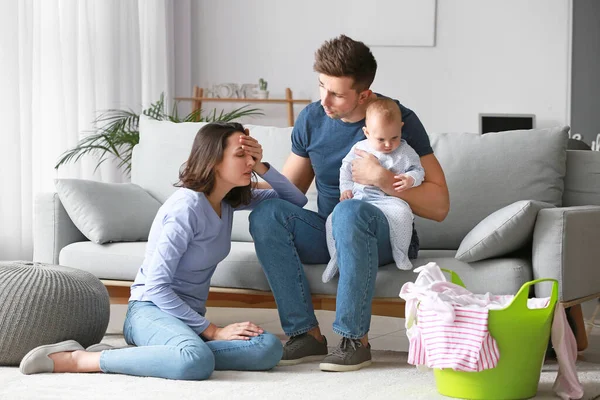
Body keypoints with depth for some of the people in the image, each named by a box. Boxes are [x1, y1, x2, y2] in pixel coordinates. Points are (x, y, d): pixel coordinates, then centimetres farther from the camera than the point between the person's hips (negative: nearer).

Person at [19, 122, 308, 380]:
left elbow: (296, 201, 19)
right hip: (151, 309, -8)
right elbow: (155, 285, -18)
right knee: (197, 361, -43)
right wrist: (211, 331, -16)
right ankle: (74, 359, -25)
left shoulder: (228, 199, 9)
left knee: (269, 349, -23)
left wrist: (261, 167, 1)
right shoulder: (187, 206, -16)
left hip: (187, 316, 8)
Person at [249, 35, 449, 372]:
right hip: (330, 234, 5)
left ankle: (355, 340, -29)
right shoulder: (312, 119, 2)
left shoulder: (401, 120, -11)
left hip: (385, 238, -4)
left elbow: (439, 206, -13)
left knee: (349, 211, -39)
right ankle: (305, 334, -24)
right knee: (266, 213, -24)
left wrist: (382, 179, -25)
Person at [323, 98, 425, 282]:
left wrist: (410, 179, -16)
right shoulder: (359, 148, 11)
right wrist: (346, 188, 9)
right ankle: (336, 258, 0)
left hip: (386, 199, -3)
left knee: (402, 213, -35)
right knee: (333, 219, -16)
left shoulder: (406, 152, 5)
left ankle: (400, 254, -18)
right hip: (358, 197, 3)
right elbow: (346, 168, 21)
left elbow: (418, 170, 6)